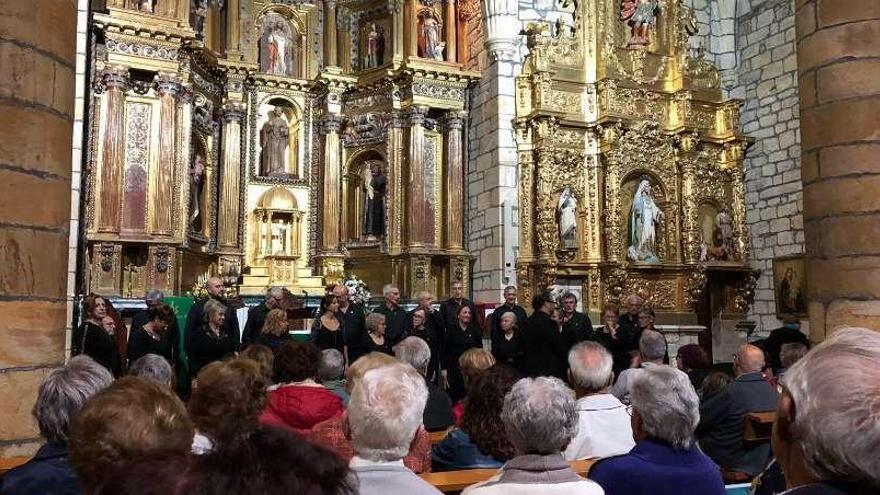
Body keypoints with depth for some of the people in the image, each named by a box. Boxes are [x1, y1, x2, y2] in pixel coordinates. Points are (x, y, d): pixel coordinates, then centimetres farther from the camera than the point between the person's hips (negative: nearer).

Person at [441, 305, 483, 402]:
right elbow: (444, 350, -3)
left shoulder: (475, 330, 7)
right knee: (453, 396, -1)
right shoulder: (451, 330, -1)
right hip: (454, 368, -2)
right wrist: (443, 368, -8)